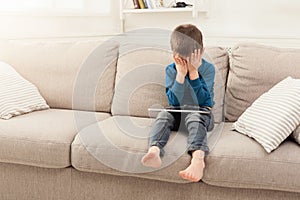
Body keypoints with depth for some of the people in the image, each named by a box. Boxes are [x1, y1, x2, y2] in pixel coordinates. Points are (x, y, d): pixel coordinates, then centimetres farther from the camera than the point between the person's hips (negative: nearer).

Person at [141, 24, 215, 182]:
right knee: (163, 115, -28)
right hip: (178, 114, 3)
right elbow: (174, 101, -12)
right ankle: (154, 150, -53)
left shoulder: (208, 69, -4)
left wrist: (193, 72, -20)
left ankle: (198, 158, -60)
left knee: (194, 118, -36)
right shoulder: (171, 70, 1)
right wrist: (181, 74, -19)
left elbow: (202, 100, -16)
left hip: (201, 112, -3)